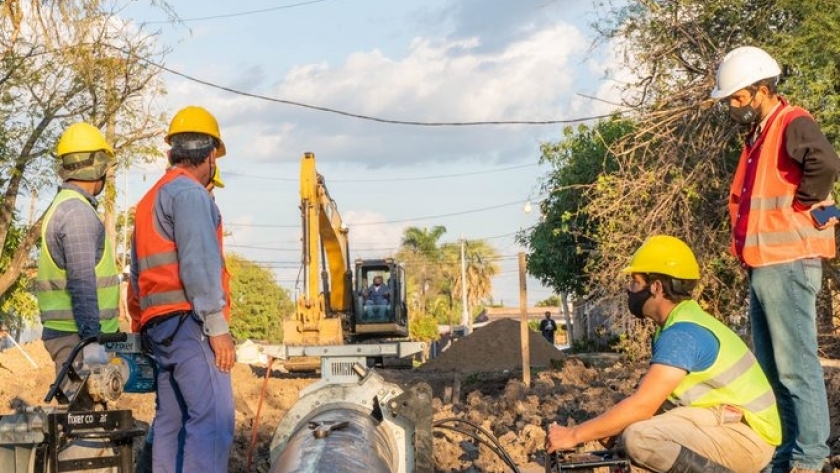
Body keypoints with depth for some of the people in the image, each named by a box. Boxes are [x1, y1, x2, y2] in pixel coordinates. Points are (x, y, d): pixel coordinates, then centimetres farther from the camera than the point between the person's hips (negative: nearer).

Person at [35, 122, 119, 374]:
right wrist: (91, 339, -23)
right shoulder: (78, 212, -13)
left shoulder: (62, 206, 18)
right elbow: (82, 282, -21)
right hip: (77, 334, -10)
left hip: (69, 332, 10)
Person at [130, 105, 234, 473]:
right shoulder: (189, 192, -7)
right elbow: (199, 263, -17)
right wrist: (217, 327, -18)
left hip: (160, 325, 10)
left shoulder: (150, 200, 23)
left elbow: (138, 272, 24)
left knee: (171, 421, 8)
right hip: (188, 321, -10)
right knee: (213, 420, -16)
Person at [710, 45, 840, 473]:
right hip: (763, 265, 10)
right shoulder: (758, 135, 18)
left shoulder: (793, 124, -11)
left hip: (788, 264, -10)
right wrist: (745, 231, 12)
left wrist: (801, 206, -18)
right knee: (770, 368, 13)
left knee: (795, 366, -8)